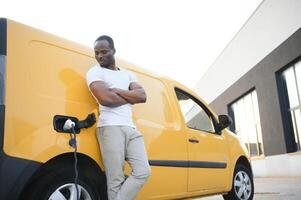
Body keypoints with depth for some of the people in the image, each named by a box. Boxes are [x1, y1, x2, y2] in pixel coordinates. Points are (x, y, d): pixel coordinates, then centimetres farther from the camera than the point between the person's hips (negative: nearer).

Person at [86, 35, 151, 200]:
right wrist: (130, 97, 3)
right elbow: (105, 99, -13)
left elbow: (142, 96, 5)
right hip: (110, 128, -6)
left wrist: (116, 90, -6)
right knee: (116, 180, -7)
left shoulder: (127, 74, 22)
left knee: (143, 172, -5)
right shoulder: (94, 72, 5)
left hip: (131, 129, 6)